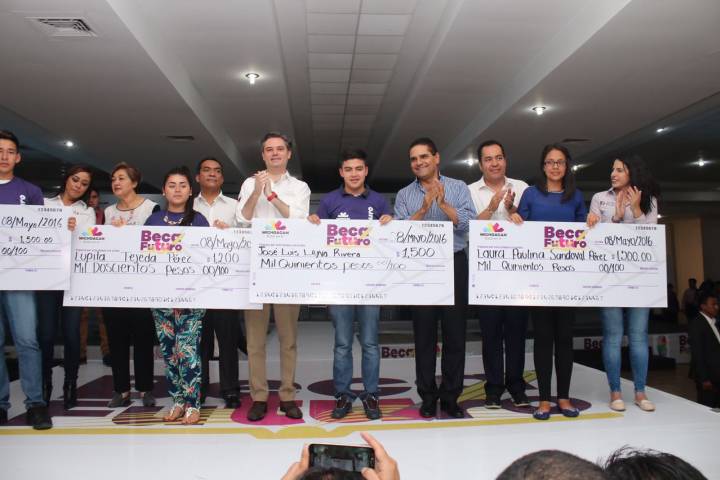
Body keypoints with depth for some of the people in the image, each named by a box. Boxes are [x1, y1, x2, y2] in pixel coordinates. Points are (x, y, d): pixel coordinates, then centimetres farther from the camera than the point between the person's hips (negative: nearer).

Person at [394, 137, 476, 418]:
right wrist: (424, 209, -15)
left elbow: (468, 223, -6)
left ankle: (450, 397, 16)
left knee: (455, 332, 4)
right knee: (424, 333, 5)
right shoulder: (404, 195, 9)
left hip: (454, 265, 0)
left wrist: (443, 203, -15)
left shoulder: (458, 188, 7)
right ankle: (428, 397, 16)